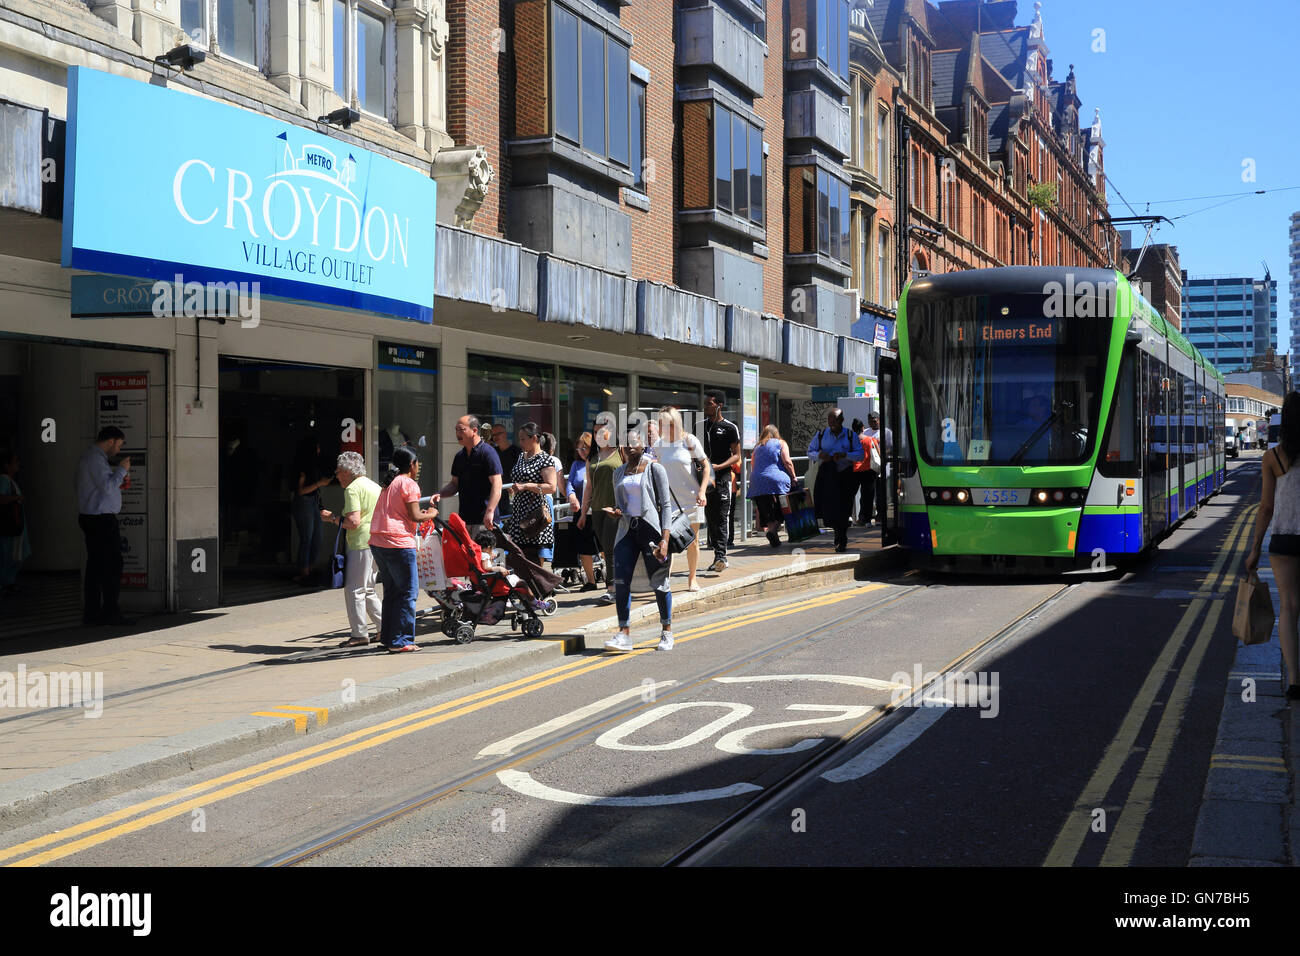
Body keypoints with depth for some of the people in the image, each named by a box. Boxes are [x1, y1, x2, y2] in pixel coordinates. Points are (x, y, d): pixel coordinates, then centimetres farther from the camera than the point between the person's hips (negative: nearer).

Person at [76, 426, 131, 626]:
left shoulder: (91, 456, 20)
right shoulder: (95, 458, -13)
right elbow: (107, 486, -21)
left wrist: (119, 478, 18)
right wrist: (121, 469, -9)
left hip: (92, 519, 11)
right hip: (101, 519, -11)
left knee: (95, 565, 9)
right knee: (113, 564, -7)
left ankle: (91, 613, 10)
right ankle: (110, 612, -6)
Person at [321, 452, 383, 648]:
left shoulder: (353, 488, -10)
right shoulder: (375, 486, 18)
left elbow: (353, 521, -20)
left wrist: (332, 518, -6)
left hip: (361, 545, -9)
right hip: (377, 543, 9)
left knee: (354, 590, -5)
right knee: (368, 589, 17)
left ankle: (360, 634, -5)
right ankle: (384, 627, 15)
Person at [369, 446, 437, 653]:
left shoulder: (390, 483, 19)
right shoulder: (409, 484, -6)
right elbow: (414, 516, -12)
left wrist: (422, 512, 18)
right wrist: (431, 514, 6)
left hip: (377, 542, 9)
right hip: (398, 543, -9)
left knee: (391, 591, 18)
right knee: (408, 592, -3)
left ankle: (387, 636, 22)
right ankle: (400, 641, -4)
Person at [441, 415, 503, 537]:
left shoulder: (488, 452, -9)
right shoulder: (459, 456, 15)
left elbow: (496, 484, -16)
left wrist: (490, 511, -26)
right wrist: (440, 494, 1)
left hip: (484, 519, -7)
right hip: (464, 518, 7)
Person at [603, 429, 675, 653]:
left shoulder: (654, 469, 0)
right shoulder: (619, 473, 15)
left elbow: (666, 505, -4)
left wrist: (665, 538, -14)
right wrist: (616, 512, -1)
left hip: (650, 528, -4)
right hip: (627, 530, 4)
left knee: (659, 580, 2)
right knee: (621, 580, -9)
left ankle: (667, 631, 15)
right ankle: (624, 633, -10)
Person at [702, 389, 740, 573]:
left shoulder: (730, 428, -2)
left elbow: (736, 455, -3)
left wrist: (718, 467, -17)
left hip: (722, 477, -5)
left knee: (722, 518, -11)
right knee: (710, 518, 7)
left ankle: (721, 556, -17)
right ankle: (719, 557, 14)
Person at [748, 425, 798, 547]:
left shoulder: (757, 447, 21)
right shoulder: (780, 443, 9)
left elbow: (752, 467, 21)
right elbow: (787, 461, -4)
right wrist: (793, 477, 3)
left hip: (757, 483, 4)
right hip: (777, 481, -4)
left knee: (767, 513, 8)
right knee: (780, 511, -1)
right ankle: (773, 532, -24)